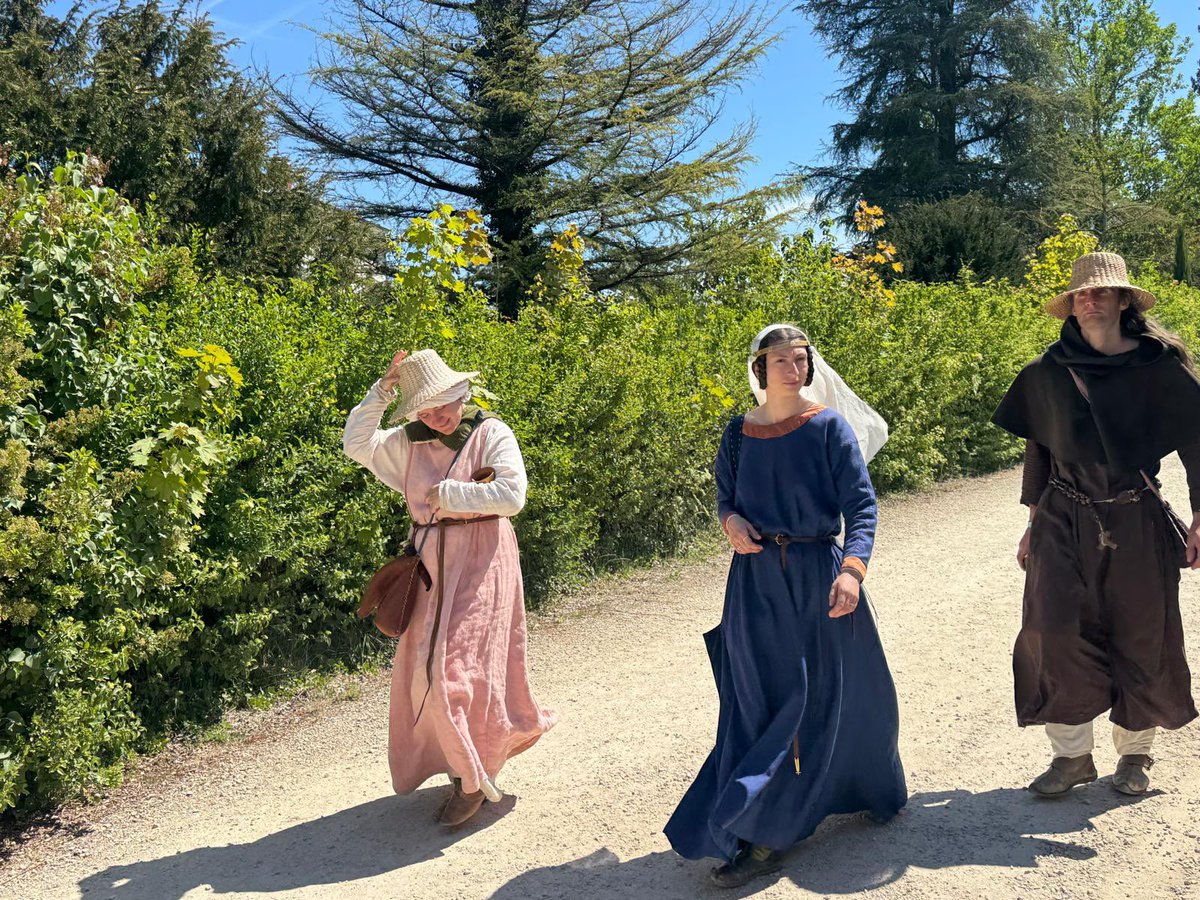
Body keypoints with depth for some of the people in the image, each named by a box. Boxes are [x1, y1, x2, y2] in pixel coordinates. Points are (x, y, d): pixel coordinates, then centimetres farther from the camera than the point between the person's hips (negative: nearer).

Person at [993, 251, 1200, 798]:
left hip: (1137, 523, -1)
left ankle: (1134, 753, 27)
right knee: (1057, 634, -5)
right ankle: (1072, 755, 10)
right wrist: (1034, 524, 12)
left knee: (1139, 639, 8)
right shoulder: (1049, 372, 3)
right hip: (1065, 522, 1)